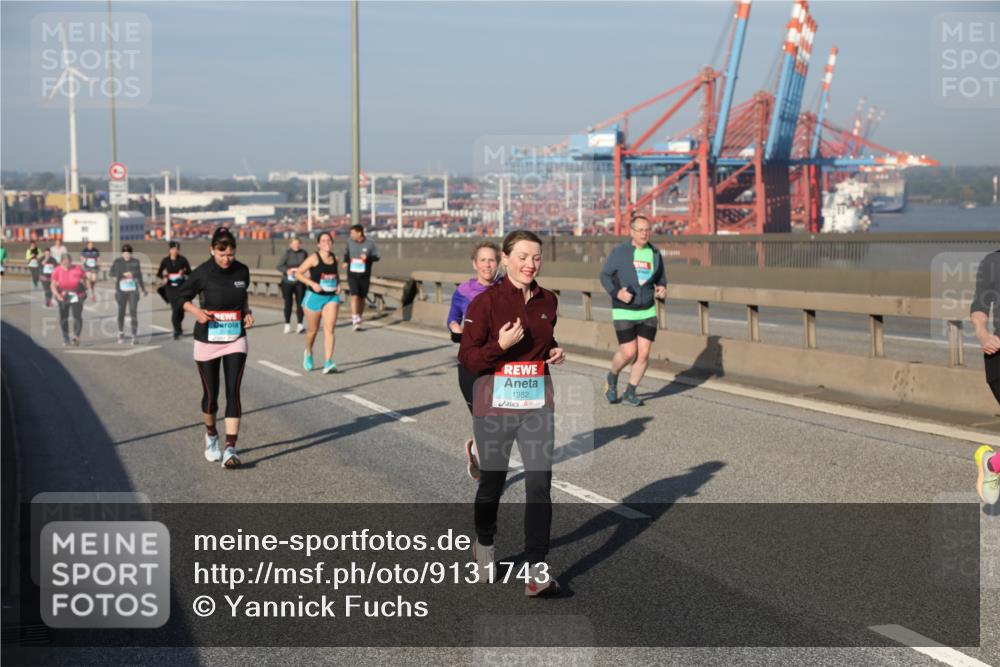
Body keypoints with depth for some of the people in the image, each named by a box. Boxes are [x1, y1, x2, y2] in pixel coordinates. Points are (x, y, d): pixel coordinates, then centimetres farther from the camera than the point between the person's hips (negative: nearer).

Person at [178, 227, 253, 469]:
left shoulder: (242, 271, -1)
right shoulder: (202, 273, -11)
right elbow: (182, 297, 0)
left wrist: (247, 311, -2)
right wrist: (196, 311, -18)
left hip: (235, 340, 2)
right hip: (207, 341, -2)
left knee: (233, 392, -9)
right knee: (211, 393, 6)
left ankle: (230, 449, -10)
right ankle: (211, 435, 35)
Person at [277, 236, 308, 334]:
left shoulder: (304, 253, 4)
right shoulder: (287, 253, -6)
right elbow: (279, 266, -11)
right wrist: (287, 270, -29)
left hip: (299, 282, 2)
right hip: (287, 282, -2)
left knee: (300, 303, -6)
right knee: (288, 303, 6)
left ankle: (300, 325, -6)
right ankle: (287, 325, 17)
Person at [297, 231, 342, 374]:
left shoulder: (335, 258, 5)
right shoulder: (314, 258, -9)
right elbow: (298, 274, -8)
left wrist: (339, 284, 5)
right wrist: (312, 283, -20)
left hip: (332, 297, 3)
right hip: (315, 296, -3)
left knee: (329, 329, -12)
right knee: (312, 330, 11)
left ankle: (328, 363, -17)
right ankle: (308, 353, 41)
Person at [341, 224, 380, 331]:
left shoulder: (370, 244, -4)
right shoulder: (350, 242, 3)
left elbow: (376, 256, -1)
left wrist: (368, 257, -20)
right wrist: (345, 261, 3)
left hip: (364, 275, 0)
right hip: (352, 274, 0)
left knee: (362, 298, 9)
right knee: (354, 296, -16)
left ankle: (359, 320, 24)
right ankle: (355, 321, -21)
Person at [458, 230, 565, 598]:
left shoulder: (548, 301, 6)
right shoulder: (486, 301, -10)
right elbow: (467, 357, -10)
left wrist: (555, 352, 3)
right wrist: (500, 345, -25)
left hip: (537, 400, 3)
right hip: (495, 402, -3)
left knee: (540, 483, -8)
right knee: (493, 481, 12)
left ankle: (536, 571, -7)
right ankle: (484, 546, 40)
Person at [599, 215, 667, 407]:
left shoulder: (655, 255, 3)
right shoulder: (619, 252, -8)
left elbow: (661, 281, 12)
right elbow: (605, 276, -2)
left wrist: (662, 291, -11)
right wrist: (616, 293, -19)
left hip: (647, 312, 4)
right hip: (623, 312, -3)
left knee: (643, 354, -4)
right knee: (629, 353, -9)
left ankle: (629, 393, 11)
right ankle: (612, 378, 21)